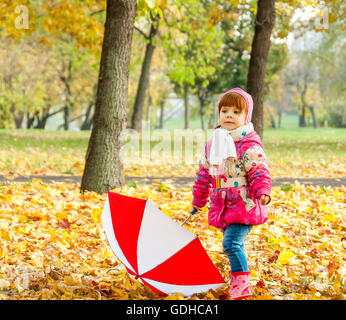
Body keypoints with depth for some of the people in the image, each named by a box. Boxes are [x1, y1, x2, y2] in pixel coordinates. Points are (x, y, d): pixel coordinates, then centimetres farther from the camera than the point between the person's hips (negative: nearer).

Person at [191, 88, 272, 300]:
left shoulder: (249, 145, -10)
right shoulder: (212, 144, 12)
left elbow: (260, 171, -14)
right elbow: (204, 174, 21)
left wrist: (263, 192, -31)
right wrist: (199, 200, 27)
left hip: (244, 206, -7)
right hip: (223, 208, 7)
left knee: (231, 243, -16)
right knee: (234, 245, 13)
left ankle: (241, 285, -7)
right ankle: (239, 283, 24)